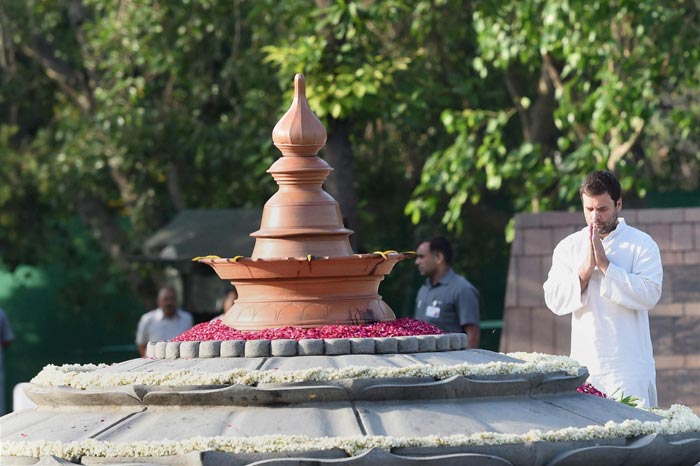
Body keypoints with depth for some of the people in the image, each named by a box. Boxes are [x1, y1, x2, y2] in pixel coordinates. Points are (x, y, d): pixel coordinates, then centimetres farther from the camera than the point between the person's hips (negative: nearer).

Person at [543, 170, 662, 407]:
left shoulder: (641, 244, 1)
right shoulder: (568, 247, 11)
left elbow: (649, 294, -13)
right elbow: (555, 301, 2)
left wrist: (604, 263, -13)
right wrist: (586, 269, -10)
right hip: (584, 365, 3)